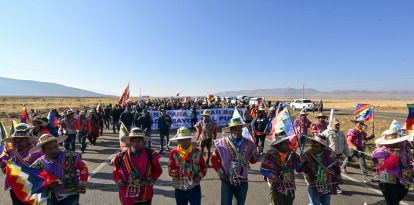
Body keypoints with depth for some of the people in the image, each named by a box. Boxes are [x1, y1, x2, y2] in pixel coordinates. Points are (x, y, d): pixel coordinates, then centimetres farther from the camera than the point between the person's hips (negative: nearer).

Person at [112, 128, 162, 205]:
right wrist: (119, 181, -11)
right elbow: (115, 172, 7)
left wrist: (150, 180, -13)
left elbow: (158, 170, 0)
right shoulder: (122, 156, -6)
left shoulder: (150, 154, -10)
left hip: (144, 196, -1)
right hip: (127, 196, 2)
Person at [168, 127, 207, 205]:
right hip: (179, 189, 1)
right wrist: (177, 172, -29)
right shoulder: (174, 153, -8)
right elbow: (170, 171, -10)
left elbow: (204, 167, 4)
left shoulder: (197, 151, -5)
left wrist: (200, 175, -14)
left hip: (194, 188, 0)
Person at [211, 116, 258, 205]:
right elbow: (214, 159, -2)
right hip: (227, 181, -2)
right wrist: (220, 173, -8)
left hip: (243, 181, 3)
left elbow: (252, 161, 5)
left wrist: (256, 156, -17)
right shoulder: (222, 143, -10)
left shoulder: (248, 144, -4)